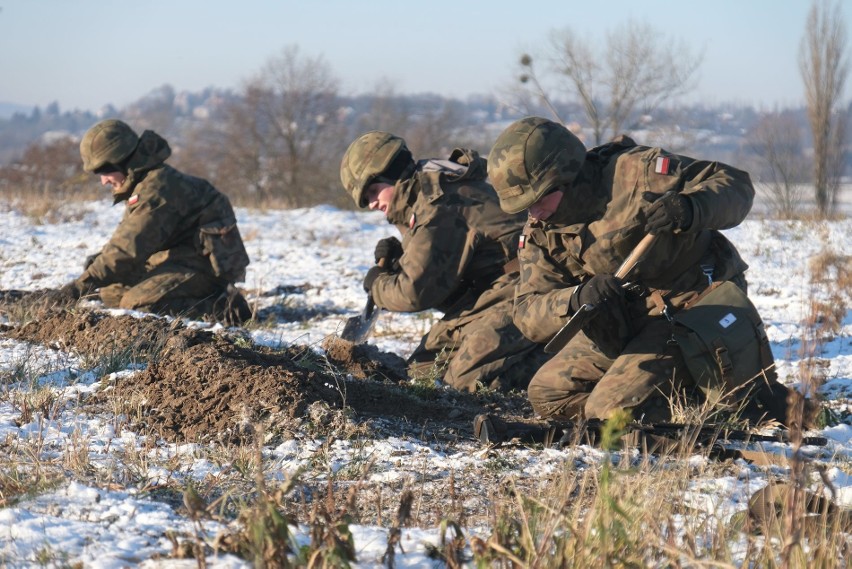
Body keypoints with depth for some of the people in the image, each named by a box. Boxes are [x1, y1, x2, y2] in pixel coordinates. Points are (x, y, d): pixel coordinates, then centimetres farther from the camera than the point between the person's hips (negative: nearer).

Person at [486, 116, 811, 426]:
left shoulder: (636, 171, -20)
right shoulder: (540, 233, -3)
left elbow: (736, 185, -17)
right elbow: (528, 315, -10)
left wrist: (690, 209, -40)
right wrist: (575, 299, -33)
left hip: (696, 307, -8)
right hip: (624, 321, 8)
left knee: (611, 412, -21)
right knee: (546, 395, 3)